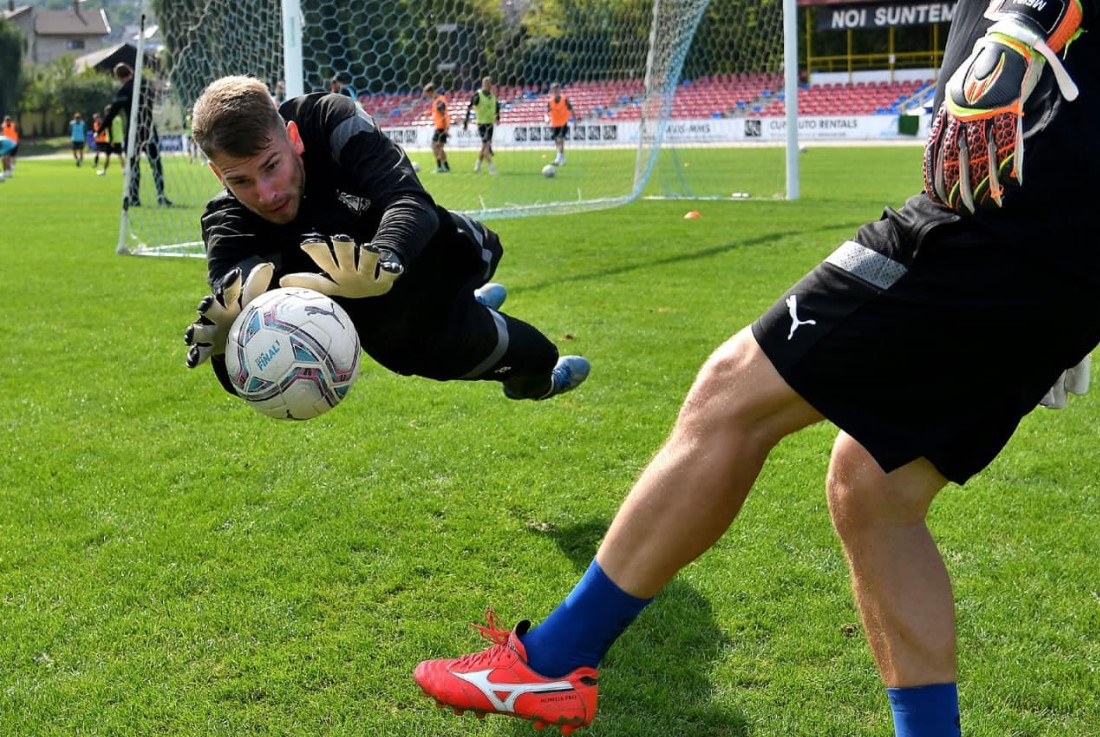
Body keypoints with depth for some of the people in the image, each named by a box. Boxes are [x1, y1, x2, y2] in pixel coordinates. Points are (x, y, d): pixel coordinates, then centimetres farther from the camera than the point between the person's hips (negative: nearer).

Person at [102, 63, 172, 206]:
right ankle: (161, 196, -5)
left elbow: (112, 112, -10)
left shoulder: (124, 91, -8)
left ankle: (134, 198, 5)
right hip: (150, 132, 3)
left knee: (134, 165, 6)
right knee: (156, 164, 4)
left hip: (134, 133, -3)